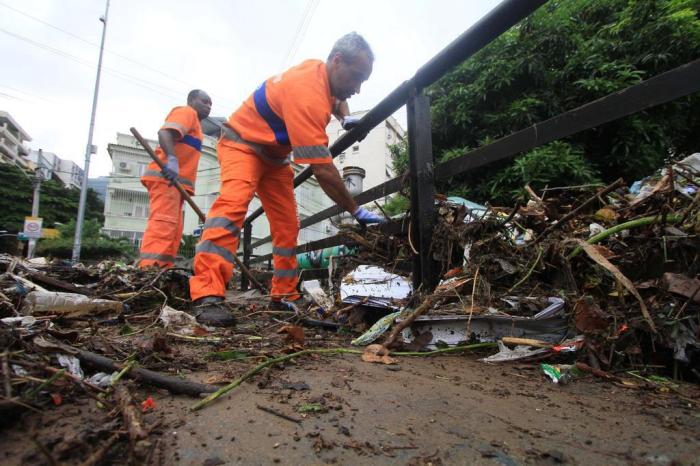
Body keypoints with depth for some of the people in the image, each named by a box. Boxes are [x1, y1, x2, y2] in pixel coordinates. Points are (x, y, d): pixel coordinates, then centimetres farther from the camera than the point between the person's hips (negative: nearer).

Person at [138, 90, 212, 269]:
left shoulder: (194, 122, 32)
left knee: (172, 230, 5)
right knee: (162, 225, -20)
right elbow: (164, 133, -17)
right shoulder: (186, 112, 2)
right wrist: (172, 159, -32)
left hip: (174, 180, 10)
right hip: (166, 177, -10)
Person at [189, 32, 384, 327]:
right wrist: (356, 211, -29)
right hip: (242, 142, -8)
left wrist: (345, 117, -3)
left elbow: (336, 101, 21)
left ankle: (285, 295, 10)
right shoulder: (307, 93, -34)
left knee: (287, 225, 2)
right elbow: (322, 170, -36)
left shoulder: (322, 72, -6)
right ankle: (206, 296, -35)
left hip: (275, 154, 9)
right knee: (233, 203, -33)